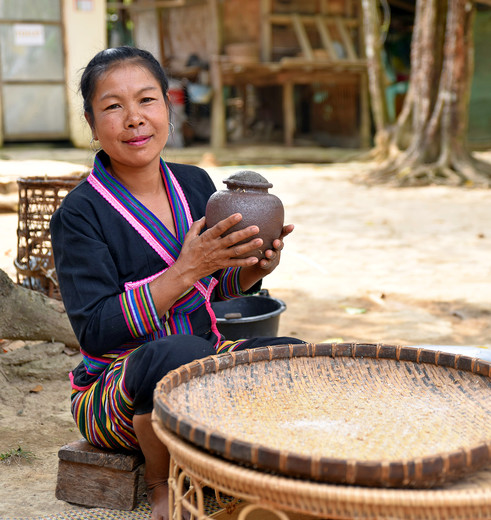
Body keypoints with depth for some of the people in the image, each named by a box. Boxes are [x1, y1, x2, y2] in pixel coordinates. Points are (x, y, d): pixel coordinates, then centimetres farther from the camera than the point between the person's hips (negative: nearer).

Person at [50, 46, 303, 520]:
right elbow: (95, 332, -20)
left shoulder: (196, 184, 5)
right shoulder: (79, 214, -12)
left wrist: (255, 268, -9)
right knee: (180, 353, -38)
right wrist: (185, 270, -27)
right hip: (113, 387, -5)